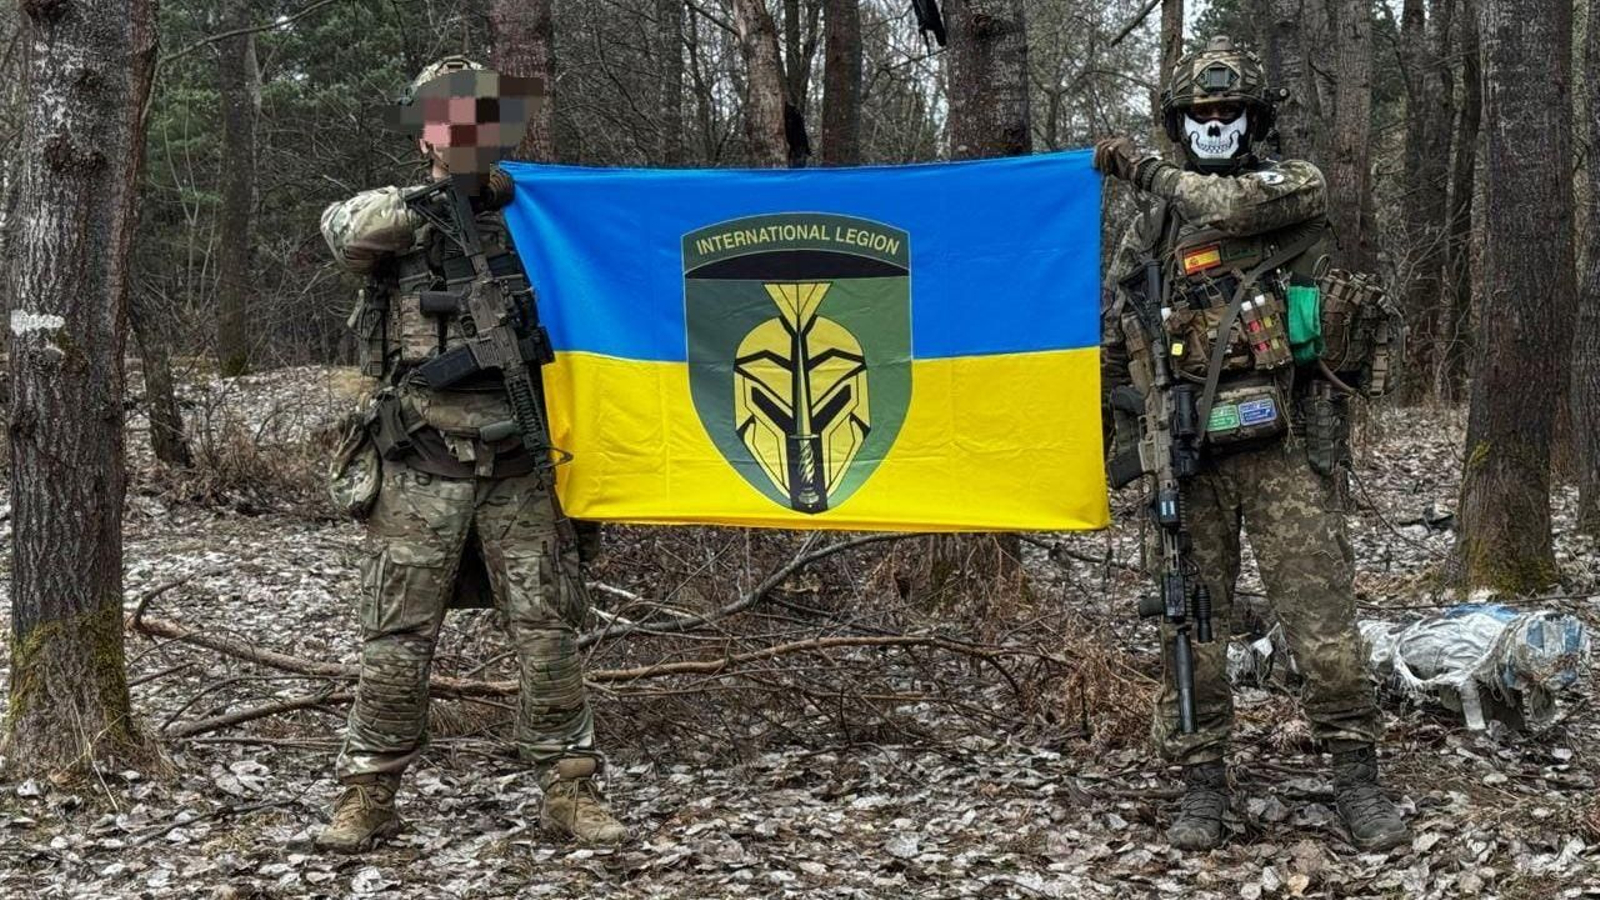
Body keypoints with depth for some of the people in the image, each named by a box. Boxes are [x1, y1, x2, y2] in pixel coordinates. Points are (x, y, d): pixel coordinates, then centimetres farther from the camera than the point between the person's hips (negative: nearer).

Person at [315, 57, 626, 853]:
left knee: (548, 637, 3)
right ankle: (367, 795, 15)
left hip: (519, 472, 2)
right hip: (421, 473, -1)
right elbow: (344, 228, -20)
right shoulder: (395, 224, 3)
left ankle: (569, 788, 13)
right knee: (396, 643, 3)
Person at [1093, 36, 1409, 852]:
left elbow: (1231, 205, -18)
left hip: (1279, 447, -3)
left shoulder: (1296, 187, 4)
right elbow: (1114, 337, 17)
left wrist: (1141, 168, -7)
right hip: (1186, 452, 3)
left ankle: (1356, 777, 6)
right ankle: (1202, 783, 13)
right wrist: (1123, 433, 10)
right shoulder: (1149, 228, 13)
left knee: (1322, 616, -5)